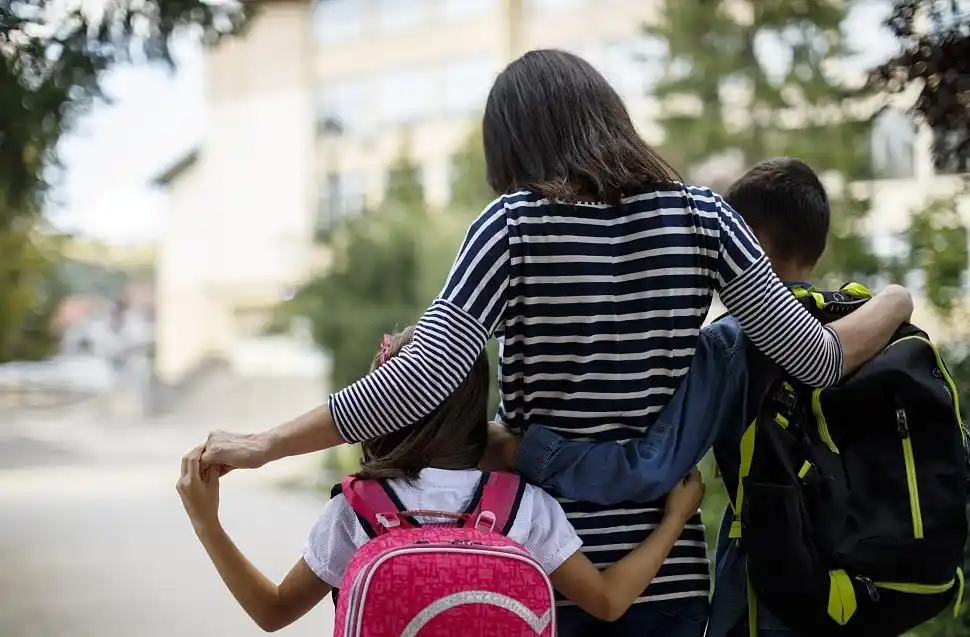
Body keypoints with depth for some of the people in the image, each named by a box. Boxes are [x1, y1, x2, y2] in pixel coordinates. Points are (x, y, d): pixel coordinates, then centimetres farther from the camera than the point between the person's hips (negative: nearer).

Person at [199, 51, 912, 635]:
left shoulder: (516, 224, -8)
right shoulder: (701, 216, 1)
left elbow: (420, 381, -18)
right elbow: (816, 359, 1)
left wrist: (265, 444, -11)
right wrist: (892, 308, 21)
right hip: (669, 565, 3)